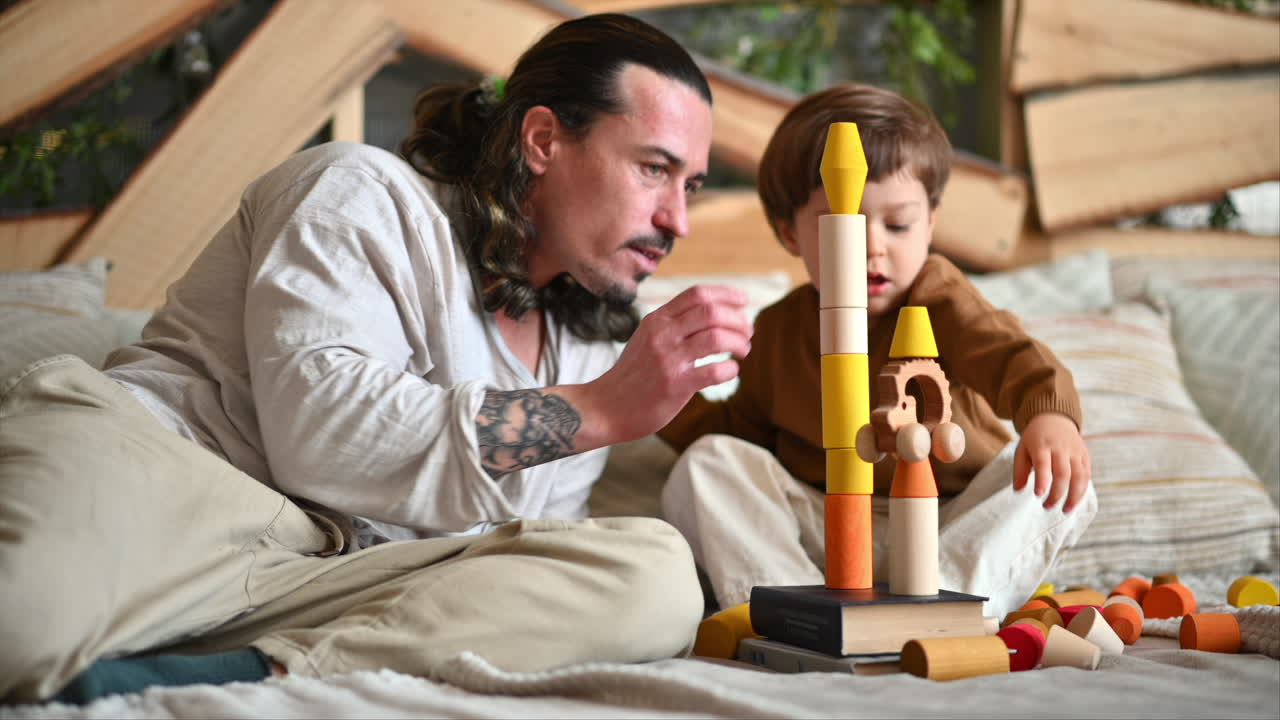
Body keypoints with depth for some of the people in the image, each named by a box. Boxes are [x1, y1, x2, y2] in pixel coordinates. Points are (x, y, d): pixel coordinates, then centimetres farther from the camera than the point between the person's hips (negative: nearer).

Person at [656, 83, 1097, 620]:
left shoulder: (937, 298, -4)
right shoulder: (779, 330, 8)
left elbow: (1006, 352, -25)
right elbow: (745, 429, 20)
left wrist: (1050, 414, -48)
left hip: (957, 525, -2)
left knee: (1061, 486, -26)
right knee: (706, 463, -15)